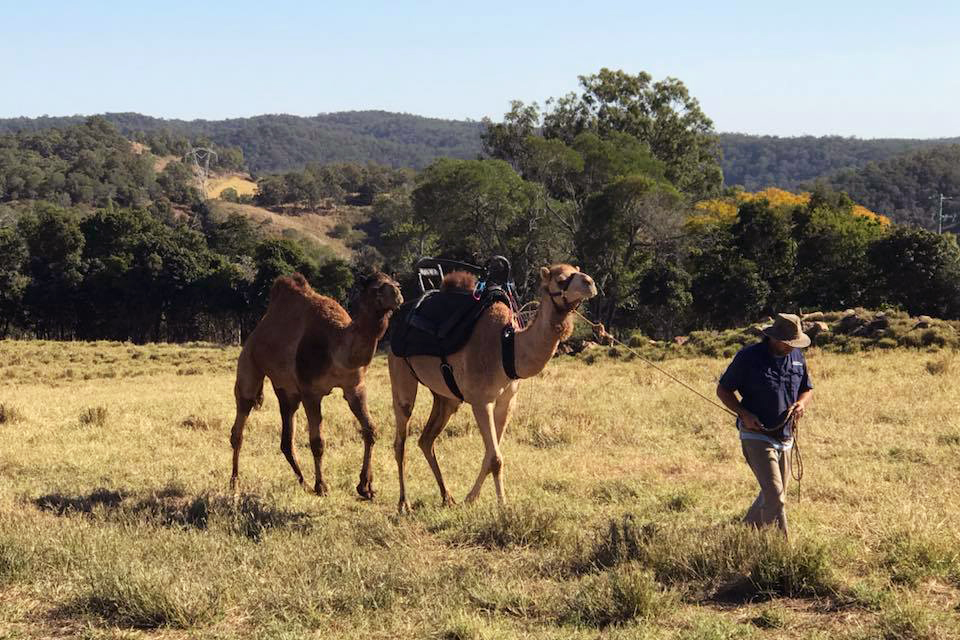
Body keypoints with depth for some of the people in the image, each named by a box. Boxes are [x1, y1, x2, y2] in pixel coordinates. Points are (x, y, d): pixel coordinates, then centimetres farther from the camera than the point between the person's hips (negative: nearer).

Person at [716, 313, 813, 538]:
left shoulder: (797, 357, 6)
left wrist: (801, 403, -5)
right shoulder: (748, 357, -11)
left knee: (774, 495, 16)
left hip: (784, 436, 7)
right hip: (757, 436, -7)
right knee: (775, 496, -16)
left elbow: (807, 389, 20)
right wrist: (744, 414, -18)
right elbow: (723, 390, -3)